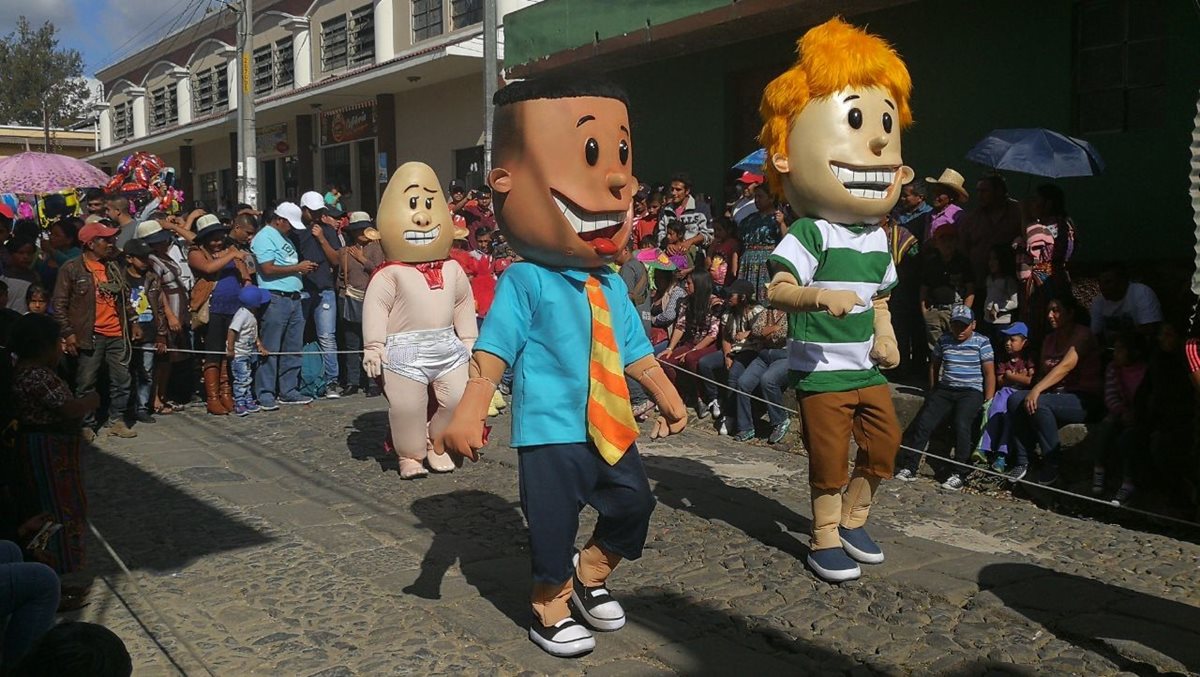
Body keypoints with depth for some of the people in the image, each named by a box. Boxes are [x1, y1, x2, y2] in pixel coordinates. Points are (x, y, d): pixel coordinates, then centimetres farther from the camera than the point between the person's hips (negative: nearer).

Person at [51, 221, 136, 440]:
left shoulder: (113, 267, 14)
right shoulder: (72, 268, -3)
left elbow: (125, 297, 20)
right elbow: (59, 304, -4)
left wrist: (131, 323, 14)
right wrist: (68, 333, -9)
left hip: (117, 334, 5)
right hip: (90, 336, -5)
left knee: (121, 380, 6)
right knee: (86, 383, 1)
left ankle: (117, 421, 18)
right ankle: (86, 425, 12)